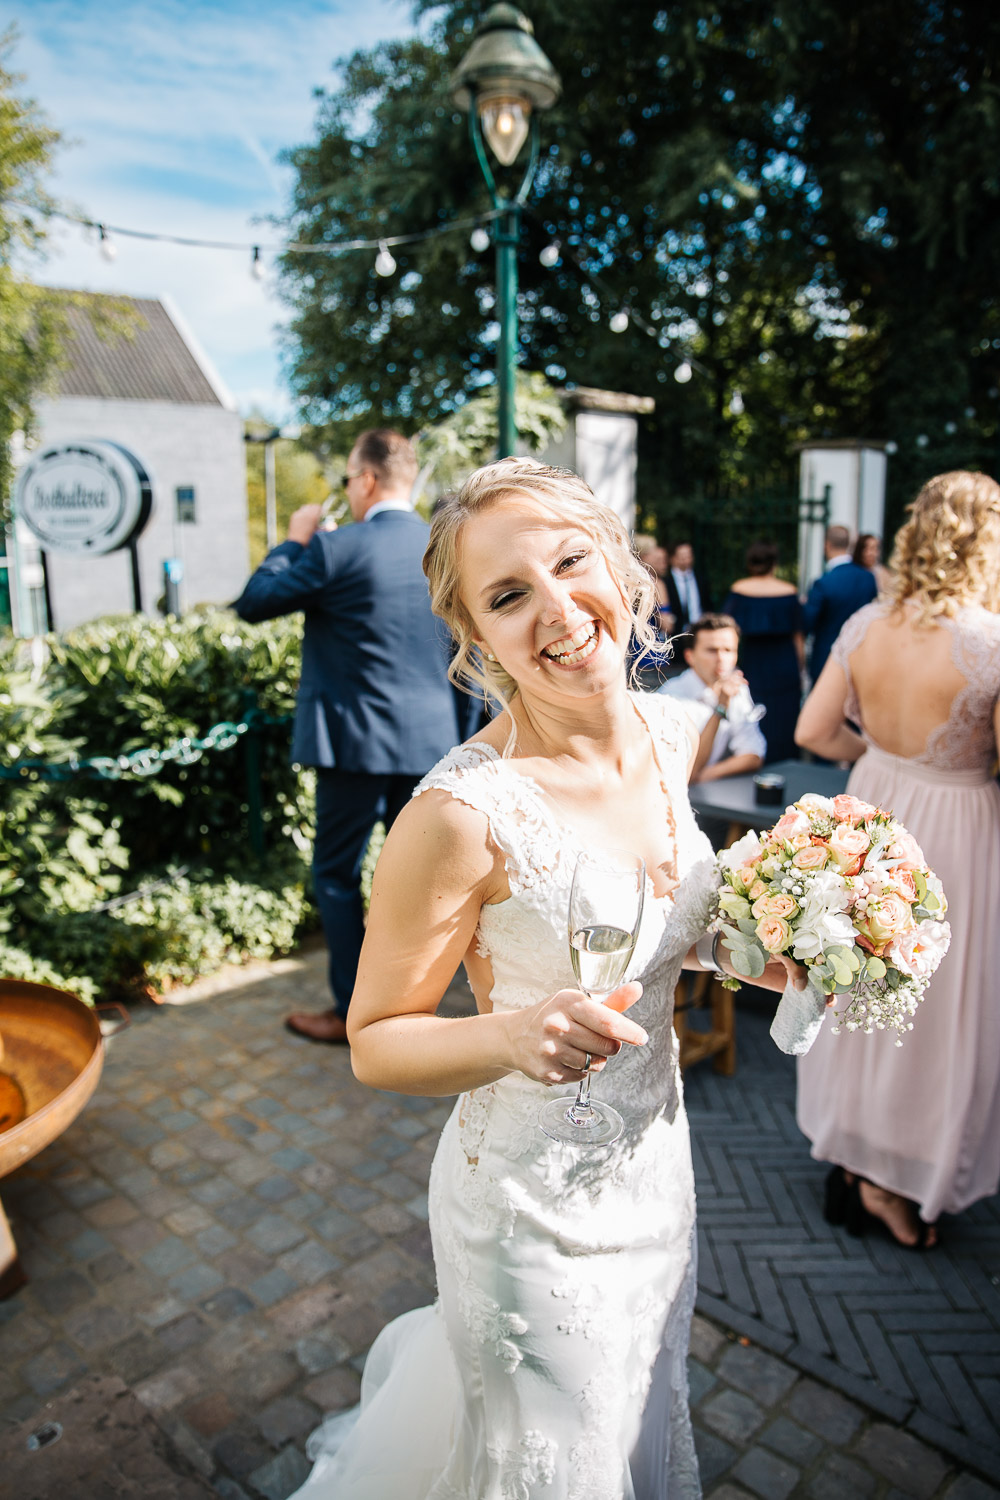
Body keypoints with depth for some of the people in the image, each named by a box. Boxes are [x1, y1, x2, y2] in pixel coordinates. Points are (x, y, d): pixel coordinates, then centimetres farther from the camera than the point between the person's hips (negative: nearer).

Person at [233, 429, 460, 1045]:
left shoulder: (338, 549, -14)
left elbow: (253, 602, -5)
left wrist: (294, 542, 5)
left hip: (359, 739, -6)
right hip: (431, 738, 6)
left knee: (338, 875, 8)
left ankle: (353, 1012, 16)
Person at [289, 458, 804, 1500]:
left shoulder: (669, 733, -9)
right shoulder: (461, 814, -30)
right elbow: (375, 1044, -18)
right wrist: (512, 1035, -36)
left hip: (654, 1161, 7)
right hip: (533, 1202, -6)